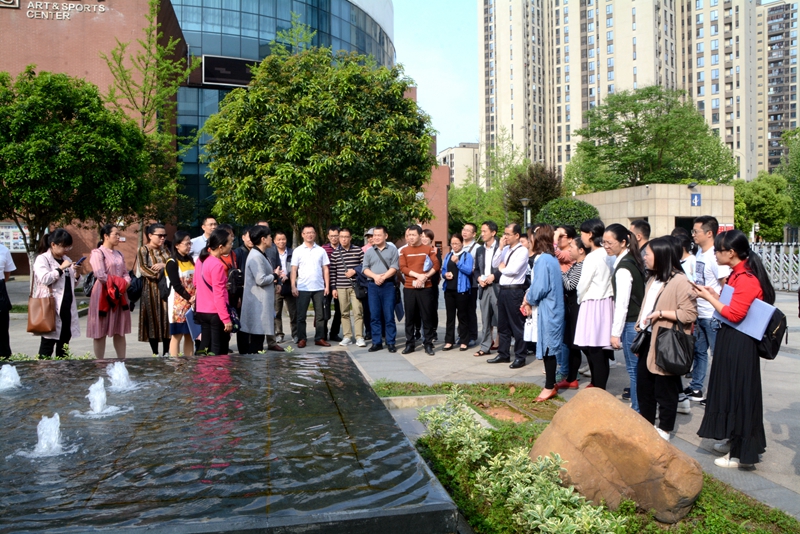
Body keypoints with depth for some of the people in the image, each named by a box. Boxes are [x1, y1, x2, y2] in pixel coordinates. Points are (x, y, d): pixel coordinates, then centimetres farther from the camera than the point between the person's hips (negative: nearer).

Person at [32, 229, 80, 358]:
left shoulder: (66, 259, 16)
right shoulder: (42, 259, -4)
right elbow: (44, 279, -20)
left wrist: (76, 274, 3)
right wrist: (60, 268, -16)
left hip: (67, 307, 7)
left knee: (64, 343, 9)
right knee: (48, 343, -3)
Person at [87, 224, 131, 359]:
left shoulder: (119, 254, 16)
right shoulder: (97, 253, -7)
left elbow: (125, 273, 14)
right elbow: (101, 276, -17)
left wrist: (124, 284, -6)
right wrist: (117, 284, -9)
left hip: (119, 295, 7)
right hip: (103, 296, -7)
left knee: (120, 331, 9)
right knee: (101, 331, 0)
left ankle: (122, 360, 14)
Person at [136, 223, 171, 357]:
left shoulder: (165, 250, 15)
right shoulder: (144, 250, -1)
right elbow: (143, 269, -14)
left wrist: (164, 265, -13)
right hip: (151, 289, -4)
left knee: (166, 318, 2)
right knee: (153, 319, -1)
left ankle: (166, 351, 11)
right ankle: (155, 352, 7)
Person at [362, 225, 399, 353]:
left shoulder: (392, 250, 5)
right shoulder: (368, 251, 12)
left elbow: (394, 267, -4)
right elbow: (365, 268, 5)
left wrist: (383, 277, -15)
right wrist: (375, 276, -12)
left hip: (388, 286, -2)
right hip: (373, 286, 3)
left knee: (389, 316, -1)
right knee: (375, 316, 5)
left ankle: (391, 342, 4)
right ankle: (376, 342, 11)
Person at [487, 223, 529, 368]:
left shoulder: (522, 251, -10)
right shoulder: (506, 249, 12)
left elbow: (514, 270, -20)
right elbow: (494, 264, 6)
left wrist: (502, 268, -2)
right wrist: (500, 248, -2)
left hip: (515, 291, -8)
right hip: (503, 290, 8)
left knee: (517, 325, 1)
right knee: (502, 324, 15)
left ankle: (520, 357, 11)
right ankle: (503, 354, 26)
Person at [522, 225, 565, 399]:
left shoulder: (542, 259, -17)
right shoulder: (552, 258, 11)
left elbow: (539, 288, -19)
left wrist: (528, 299, -1)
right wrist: (529, 299, 5)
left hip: (547, 310, -9)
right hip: (552, 308, 9)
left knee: (547, 348, 0)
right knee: (549, 348, 14)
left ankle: (550, 387, 9)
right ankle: (550, 384, 23)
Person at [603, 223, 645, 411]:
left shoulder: (623, 267, -17)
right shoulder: (631, 261, 11)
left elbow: (622, 303, -20)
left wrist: (616, 333, -18)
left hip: (631, 323, -9)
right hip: (637, 320, 9)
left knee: (634, 368, 0)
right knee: (636, 368, 18)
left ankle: (637, 409, 7)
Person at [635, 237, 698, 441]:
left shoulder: (680, 281, -15)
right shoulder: (653, 279, 13)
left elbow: (690, 314, -20)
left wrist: (661, 313, -23)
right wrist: (640, 327, 14)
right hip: (648, 340, 9)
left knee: (664, 390, 5)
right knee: (643, 385, 15)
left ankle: (664, 431, 20)